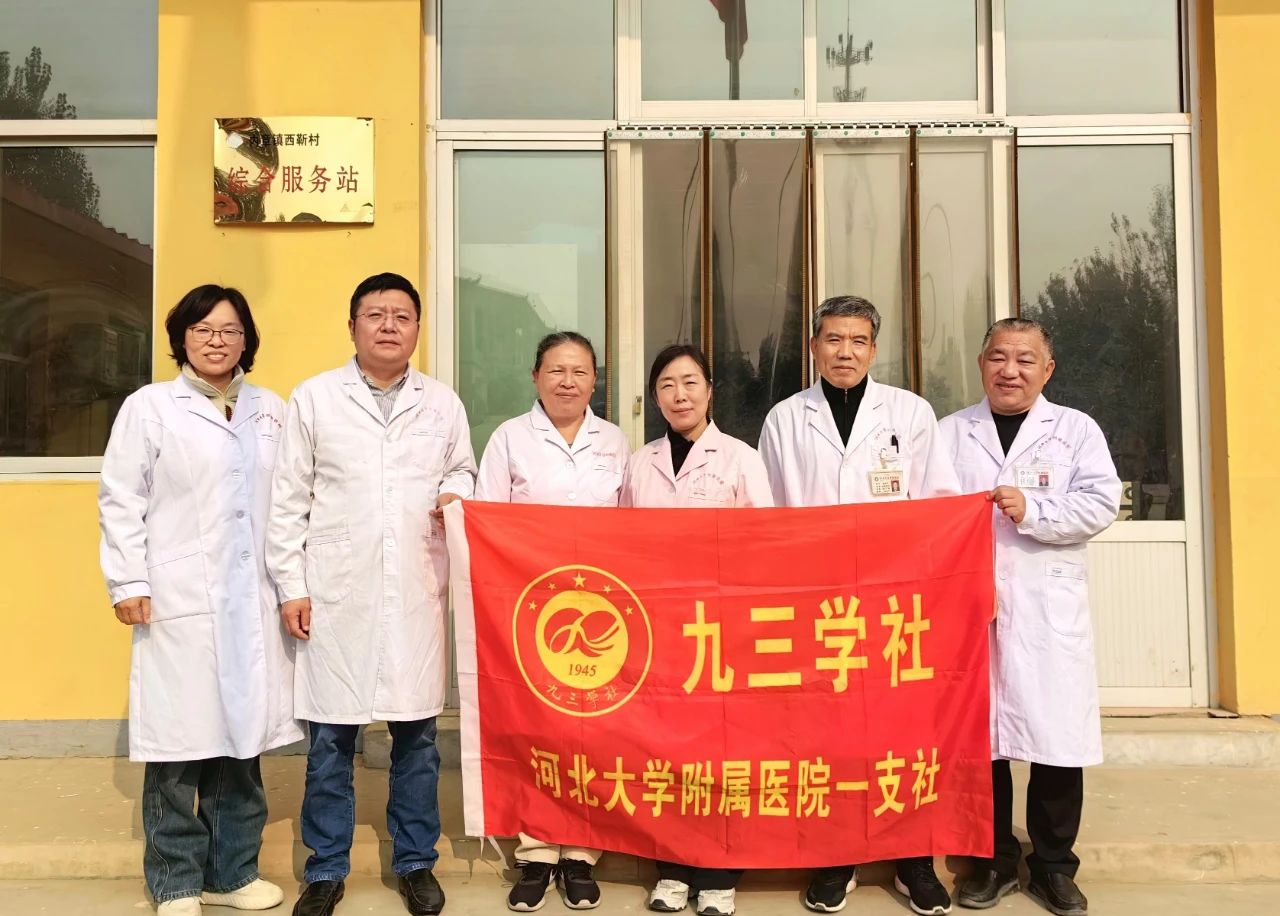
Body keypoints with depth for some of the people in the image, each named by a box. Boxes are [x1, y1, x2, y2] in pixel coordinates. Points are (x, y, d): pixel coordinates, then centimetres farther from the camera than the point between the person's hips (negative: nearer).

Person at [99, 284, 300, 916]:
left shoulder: (271, 410, 13)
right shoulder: (149, 407, 3)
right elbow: (121, 501, 0)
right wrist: (128, 584, -6)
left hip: (254, 601, 3)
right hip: (179, 601, -3)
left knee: (242, 734, 9)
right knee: (181, 740, 1)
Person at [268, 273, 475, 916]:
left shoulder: (443, 404, 9)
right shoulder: (314, 398, 3)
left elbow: (462, 470, 21)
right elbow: (288, 501, 3)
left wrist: (455, 494, -3)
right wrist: (291, 587, -1)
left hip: (416, 596, 2)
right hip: (335, 596, -1)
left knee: (417, 735, 8)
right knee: (330, 739, 5)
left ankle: (415, 863, 25)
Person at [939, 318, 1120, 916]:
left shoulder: (1076, 430, 7)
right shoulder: (951, 432, 11)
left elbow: (1101, 502, -4)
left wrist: (1033, 510, -17)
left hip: (1048, 609, -1)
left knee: (1056, 735, 1)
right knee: (978, 736, 6)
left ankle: (1054, 865, 19)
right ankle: (994, 860, 22)